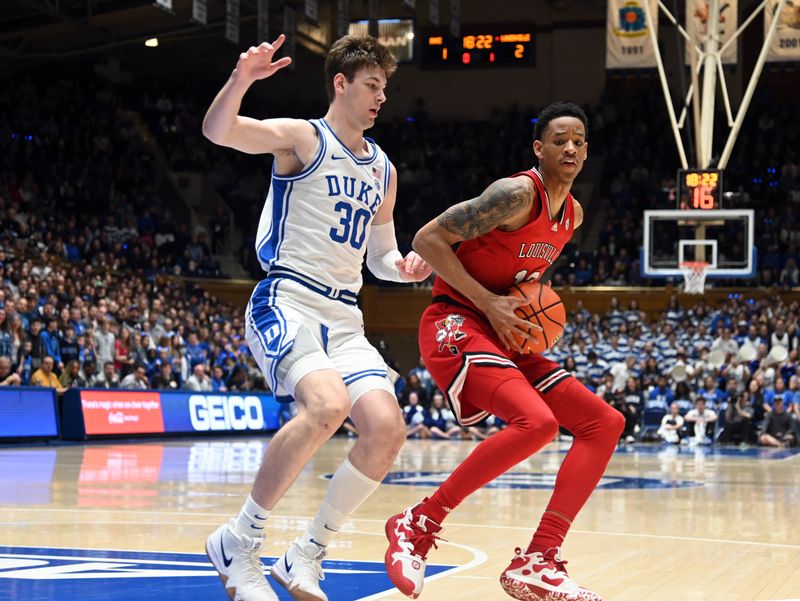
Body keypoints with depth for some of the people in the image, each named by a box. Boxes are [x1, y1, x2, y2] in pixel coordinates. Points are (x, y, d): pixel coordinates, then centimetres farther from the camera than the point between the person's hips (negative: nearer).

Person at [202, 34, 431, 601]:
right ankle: (239, 541, -16)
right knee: (328, 404, -32)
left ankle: (307, 554, 3)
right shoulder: (302, 138, -1)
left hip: (343, 316, 7)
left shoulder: (383, 170, 18)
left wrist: (403, 267, 5)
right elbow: (217, 130, -18)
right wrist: (241, 79, -38)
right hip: (286, 301, -7)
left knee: (387, 428, -13)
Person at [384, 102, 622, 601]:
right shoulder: (518, 194, -15)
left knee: (604, 422, 0)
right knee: (536, 421, -31)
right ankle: (418, 526, -17)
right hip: (454, 324, -9)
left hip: (506, 335, 9)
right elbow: (429, 239, -16)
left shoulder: (573, 215, 13)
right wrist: (489, 304, -19)